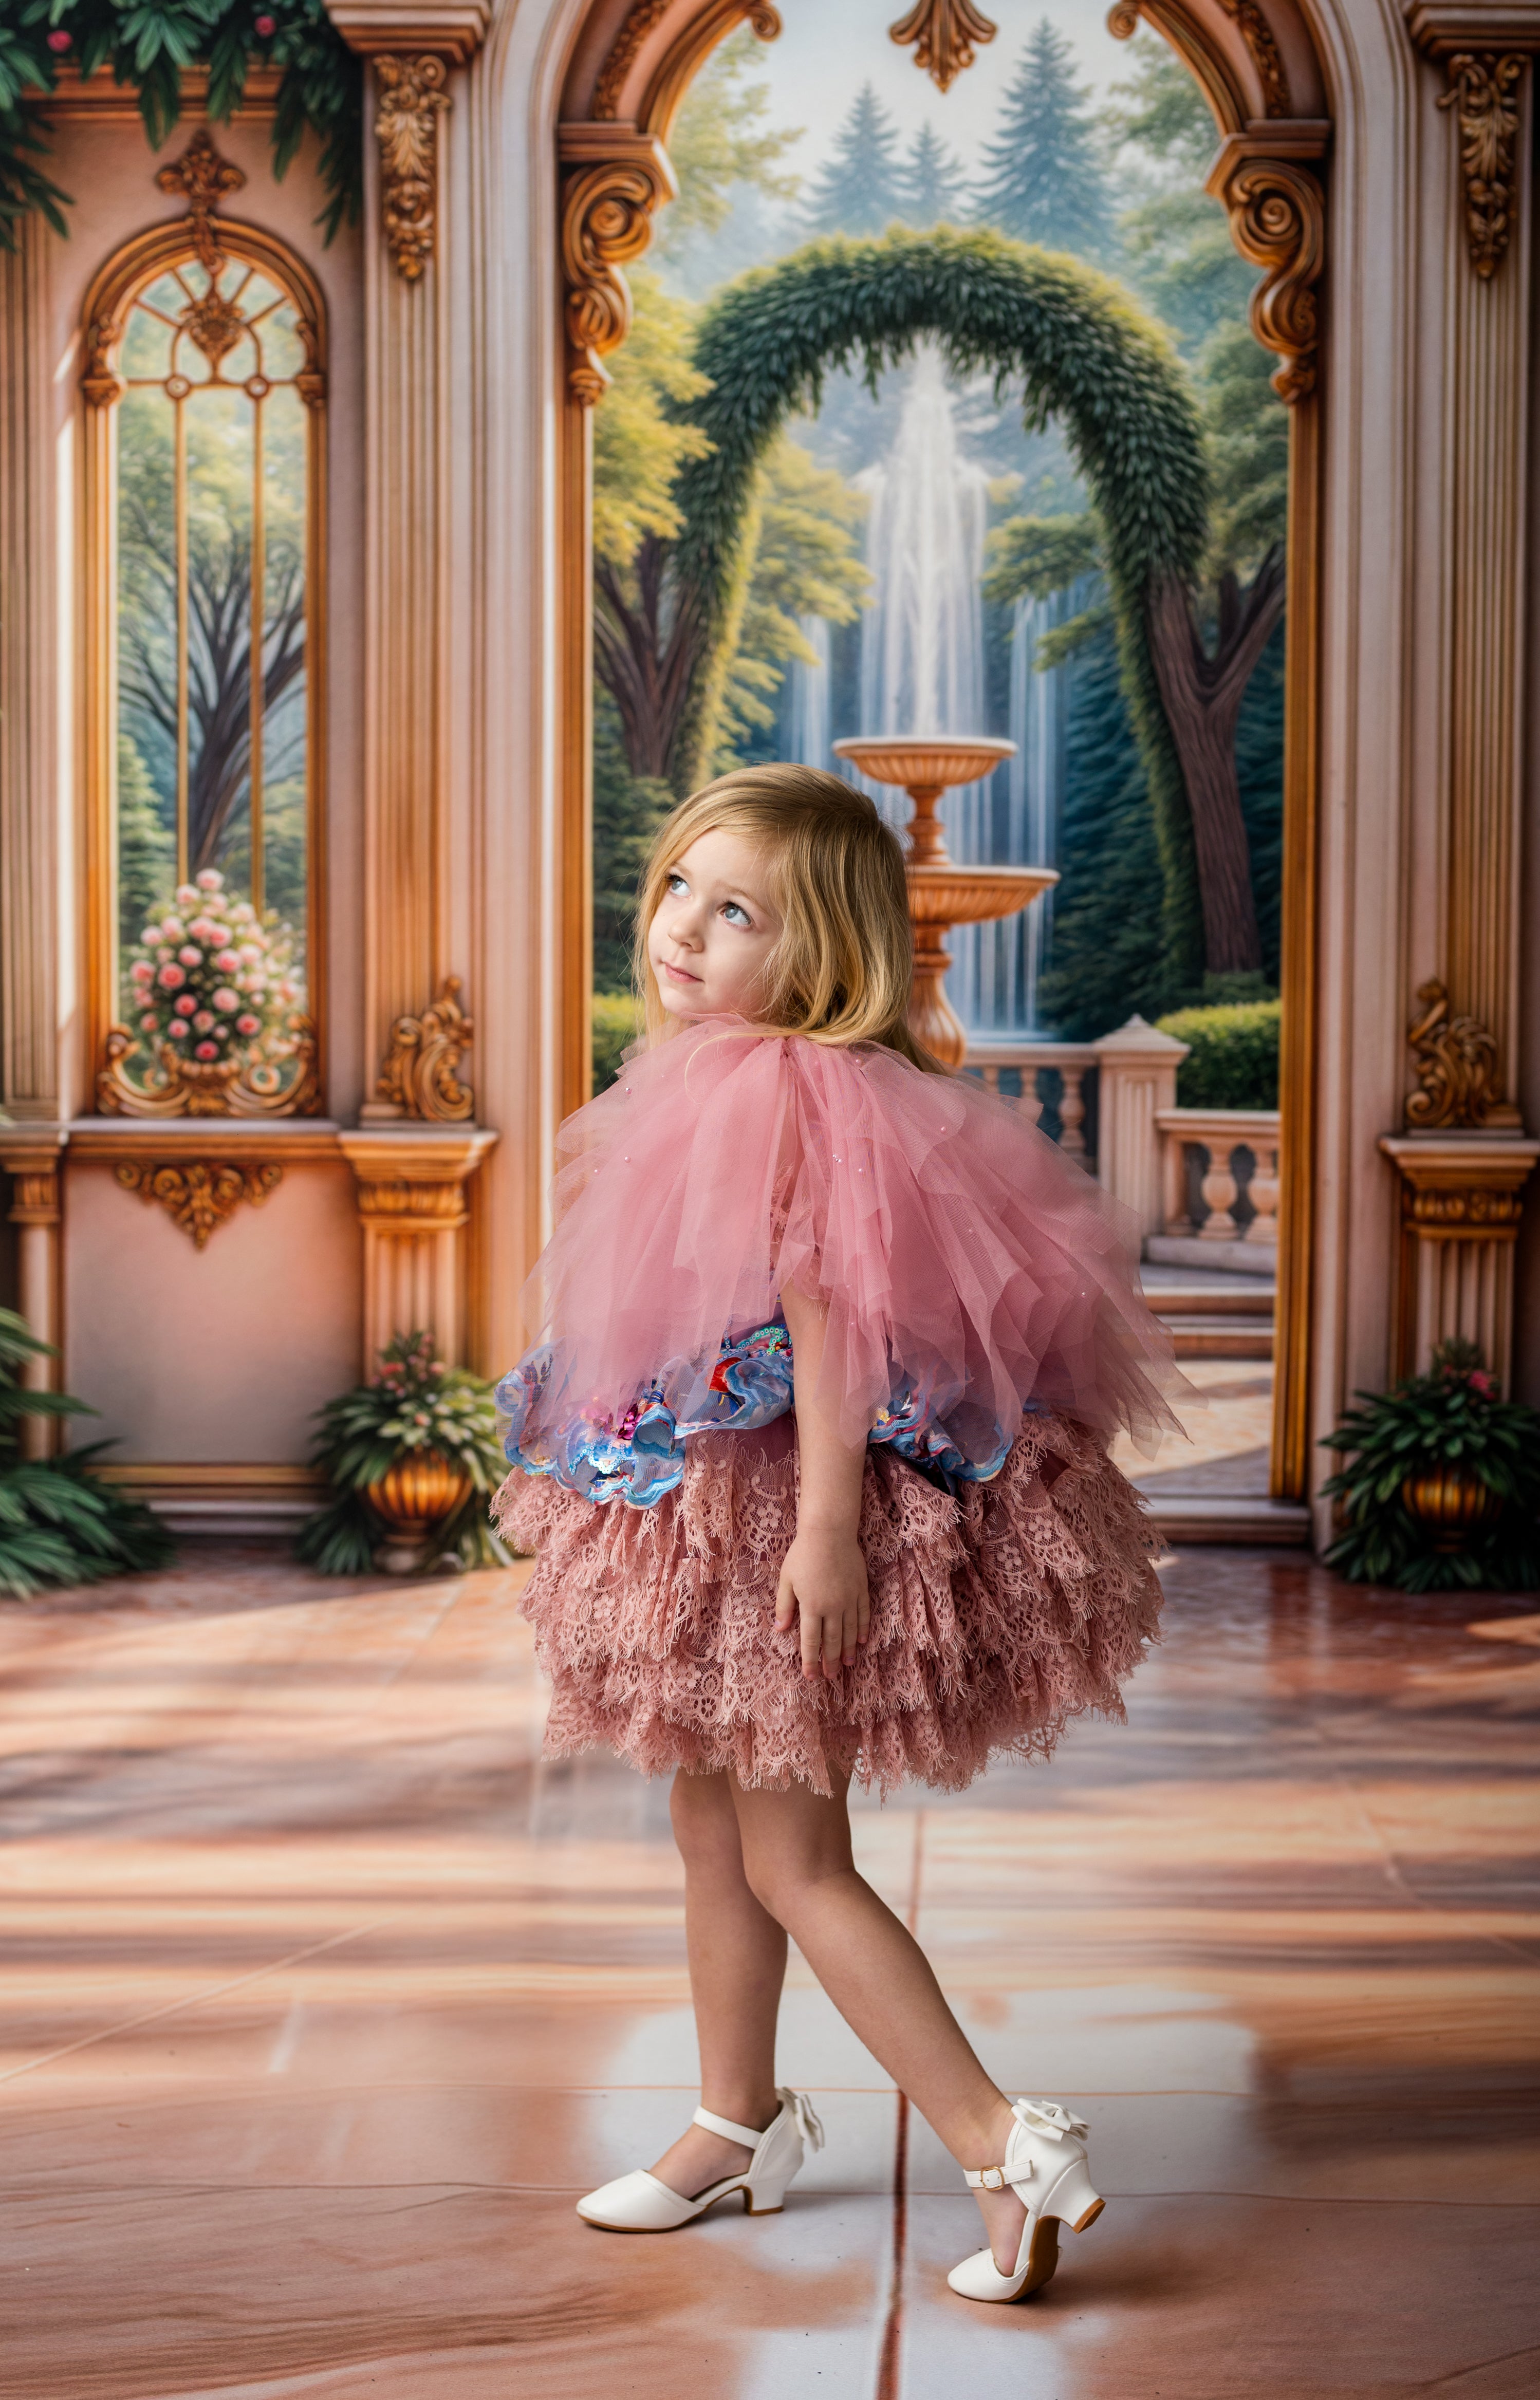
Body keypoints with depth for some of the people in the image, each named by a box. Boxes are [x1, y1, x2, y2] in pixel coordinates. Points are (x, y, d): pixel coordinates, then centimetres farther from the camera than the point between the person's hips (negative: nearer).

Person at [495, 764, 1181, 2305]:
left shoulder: (791, 1092, -21)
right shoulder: (695, 1081, 9)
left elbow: (826, 1313, -25)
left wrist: (827, 1529, -28)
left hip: (788, 1505, -10)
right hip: (701, 1510, 10)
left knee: (792, 1860, -4)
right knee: (712, 1831, 19)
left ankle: (1007, 2147, 0)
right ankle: (740, 2124, 35)